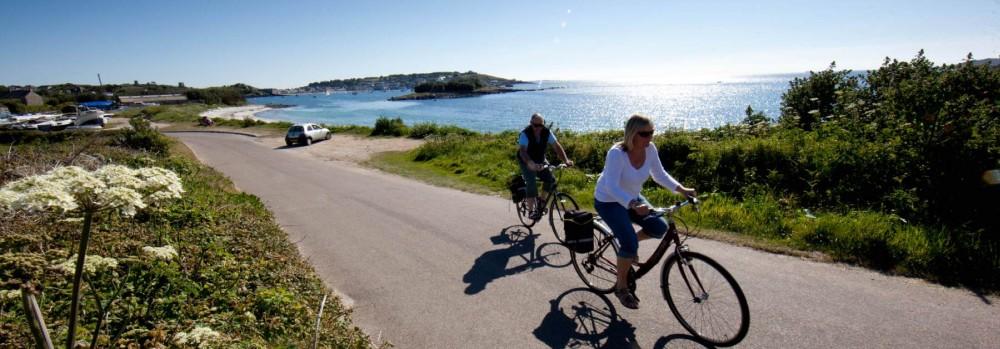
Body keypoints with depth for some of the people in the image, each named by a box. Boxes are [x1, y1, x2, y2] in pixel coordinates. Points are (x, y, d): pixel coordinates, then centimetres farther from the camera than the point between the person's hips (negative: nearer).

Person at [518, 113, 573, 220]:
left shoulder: (547, 132, -16)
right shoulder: (525, 134, -28)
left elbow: (557, 146, -20)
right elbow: (522, 151, -41)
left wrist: (566, 160, -35)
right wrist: (531, 164, -58)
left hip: (540, 159, 5)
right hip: (526, 161, -4)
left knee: (551, 179, -10)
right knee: (531, 184, -18)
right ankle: (531, 211, -7)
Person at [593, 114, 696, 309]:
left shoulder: (650, 149, -12)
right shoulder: (617, 153, -30)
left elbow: (659, 174, 0)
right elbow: (612, 187, -37)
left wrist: (681, 189, -15)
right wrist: (633, 205, -52)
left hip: (632, 198, 6)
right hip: (608, 201, -6)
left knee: (660, 228, -11)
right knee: (630, 243, -18)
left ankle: (628, 242, 19)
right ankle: (621, 287, 6)